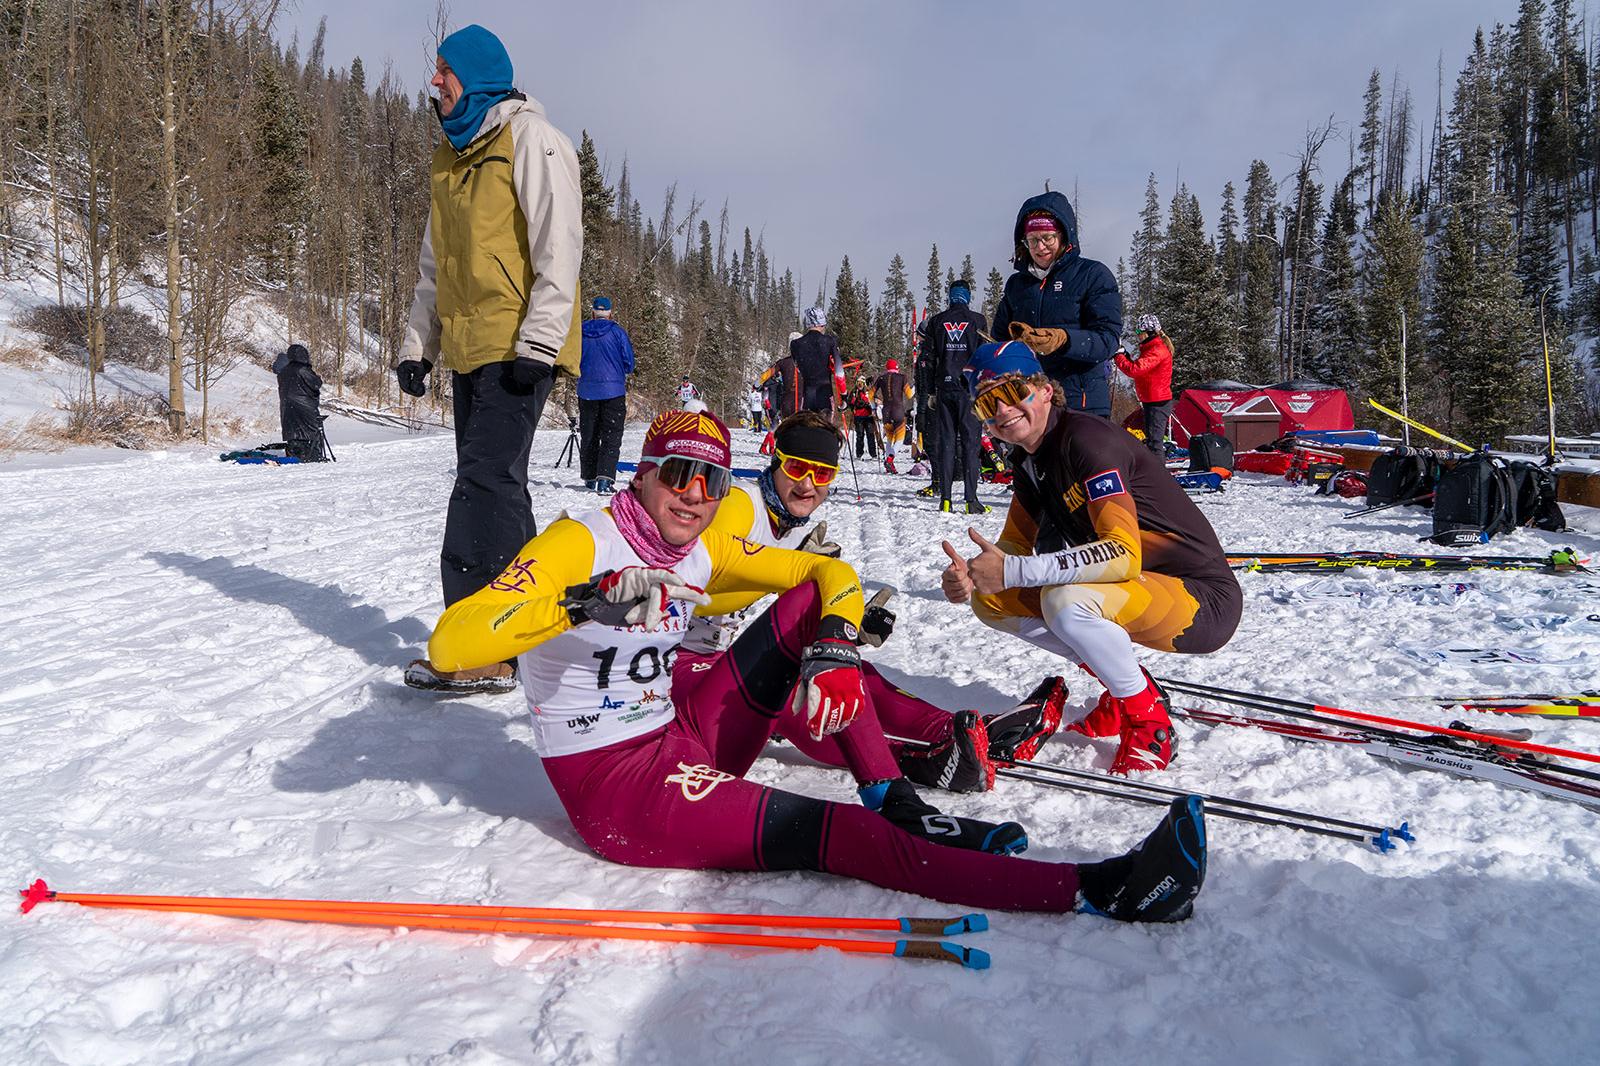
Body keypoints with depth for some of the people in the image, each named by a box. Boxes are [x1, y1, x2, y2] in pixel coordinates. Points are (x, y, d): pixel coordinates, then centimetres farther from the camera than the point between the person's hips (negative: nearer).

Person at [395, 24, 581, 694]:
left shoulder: (529, 138, -4)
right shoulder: (450, 156, 22)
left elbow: (560, 244, -13)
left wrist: (538, 342, -20)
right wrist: (417, 343, 17)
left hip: (516, 347, -9)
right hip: (468, 350, 9)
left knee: (485, 482, -14)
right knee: (493, 484, 9)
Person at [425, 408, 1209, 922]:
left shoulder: (703, 553, 3)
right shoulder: (580, 544, -15)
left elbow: (830, 573, 6)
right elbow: (448, 646, -26)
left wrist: (835, 649, -16)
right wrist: (583, 604, -40)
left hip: (681, 740, 8)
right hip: (615, 786, -7)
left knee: (812, 602, -1)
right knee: (838, 836, -22)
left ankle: (896, 803, -7)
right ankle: (1098, 892, -25)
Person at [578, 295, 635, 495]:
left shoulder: (580, 332, 2)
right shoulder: (617, 332, -6)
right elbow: (629, 364, -3)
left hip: (586, 391, 3)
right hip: (613, 391, -3)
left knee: (588, 436, 13)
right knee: (611, 437, -3)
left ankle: (590, 479, 18)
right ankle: (605, 479, -17)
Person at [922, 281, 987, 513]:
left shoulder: (936, 321, 8)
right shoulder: (977, 320, 3)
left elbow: (929, 358, 8)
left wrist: (930, 392, 12)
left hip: (944, 388, 2)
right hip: (969, 389, -2)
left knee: (946, 441, 4)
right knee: (970, 441, -1)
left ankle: (945, 499, 1)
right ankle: (971, 499, -7)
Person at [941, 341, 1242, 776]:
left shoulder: (1086, 439, -22)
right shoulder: (1027, 460, 5)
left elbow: (1125, 554, -33)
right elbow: (1015, 545, 10)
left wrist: (1013, 571, -36)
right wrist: (971, 575, -13)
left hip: (1204, 599, -9)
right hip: (1135, 589, 9)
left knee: (1066, 600, -36)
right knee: (990, 599, 1)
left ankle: (1147, 722, -10)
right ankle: (1125, 686, 10)